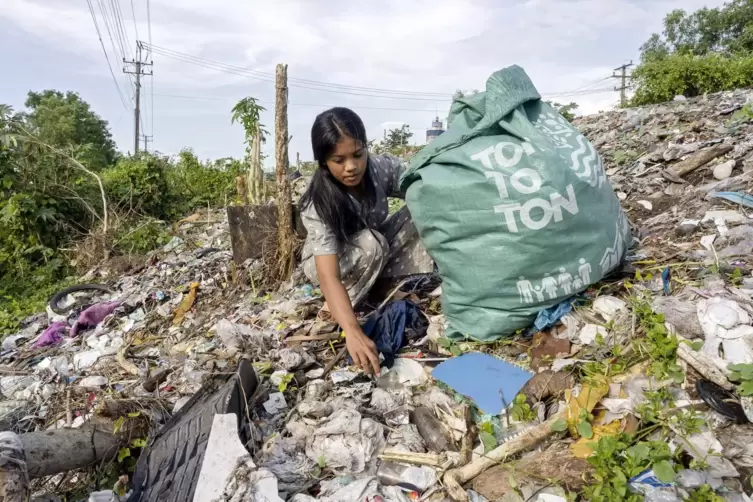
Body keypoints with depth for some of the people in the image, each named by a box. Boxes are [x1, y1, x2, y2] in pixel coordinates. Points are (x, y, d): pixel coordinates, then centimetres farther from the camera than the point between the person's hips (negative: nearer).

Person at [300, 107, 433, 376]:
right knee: (371, 244, -37)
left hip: (377, 256, 4)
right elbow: (328, 276, -44)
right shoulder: (318, 203, -34)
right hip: (330, 261, -4)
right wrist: (353, 331, -57)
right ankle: (335, 305, -15)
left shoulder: (383, 167, -24)